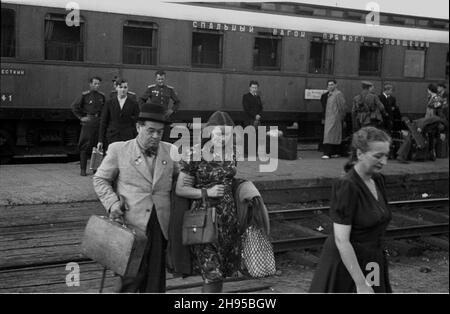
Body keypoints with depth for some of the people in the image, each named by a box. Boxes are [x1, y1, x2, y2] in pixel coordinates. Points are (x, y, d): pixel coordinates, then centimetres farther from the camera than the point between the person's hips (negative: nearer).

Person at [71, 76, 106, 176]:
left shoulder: (102, 96, 10)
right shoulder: (85, 95, -2)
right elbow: (74, 106, 1)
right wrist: (81, 117, -2)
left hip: (99, 122, 4)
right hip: (88, 122, -4)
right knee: (85, 146, -2)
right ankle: (83, 169, 3)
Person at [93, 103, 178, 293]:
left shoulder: (170, 151, 11)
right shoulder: (118, 150, 2)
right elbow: (100, 179, 7)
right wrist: (112, 202, -9)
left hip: (160, 227, 3)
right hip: (131, 226, -3)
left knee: (155, 283, 8)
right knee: (132, 277, -3)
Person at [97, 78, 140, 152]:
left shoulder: (133, 104, 5)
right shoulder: (109, 103, 8)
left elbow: (136, 123, 5)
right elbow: (103, 122, 8)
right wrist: (100, 141, 3)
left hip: (128, 138, -1)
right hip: (111, 138, 1)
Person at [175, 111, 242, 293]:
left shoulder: (233, 154, 5)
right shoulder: (196, 154, -11)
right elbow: (180, 189, -9)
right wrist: (207, 192, -17)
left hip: (229, 217, 6)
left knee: (221, 271, 11)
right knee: (212, 272, -9)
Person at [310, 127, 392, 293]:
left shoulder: (377, 180, 4)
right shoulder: (346, 186, -20)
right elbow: (341, 240, -23)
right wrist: (362, 284, -23)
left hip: (372, 262, 7)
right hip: (345, 267, -7)